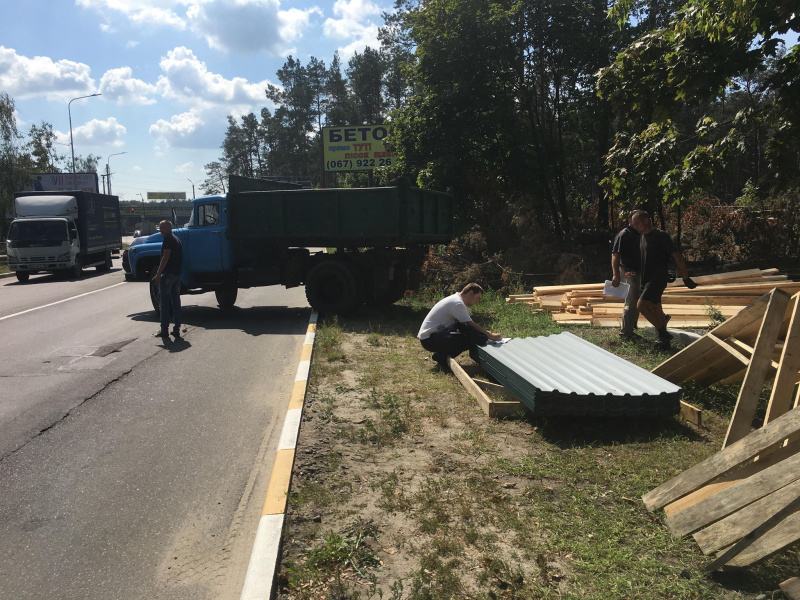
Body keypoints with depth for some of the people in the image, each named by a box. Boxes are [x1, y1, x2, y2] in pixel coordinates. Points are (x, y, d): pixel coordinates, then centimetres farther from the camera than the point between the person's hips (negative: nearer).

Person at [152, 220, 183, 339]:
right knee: (176, 302, 9)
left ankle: (164, 330, 2)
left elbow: (165, 258, -20)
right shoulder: (177, 239, 16)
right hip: (177, 274, 8)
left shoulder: (168, 240, -12)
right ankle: (177, 329, 10)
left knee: (164, 303, -1)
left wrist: (158, 274, -20)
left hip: (168, 274, -8)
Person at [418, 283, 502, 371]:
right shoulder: (457, 303, -20)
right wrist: (491, 336, -12)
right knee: (467, 338, -27)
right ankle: (442, 360, -8)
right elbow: (471, 325, -19)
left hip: (437, 332, 10)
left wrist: (486, 332, -1)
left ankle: (441, 355, 5)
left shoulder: (457, 299, 11)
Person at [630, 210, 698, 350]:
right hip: (647, 279, 8)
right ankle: (663, 339, 25)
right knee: (656, 310, 13)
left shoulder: (661, 236, -13)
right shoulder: (642, 236, 11)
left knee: (641, 305, -19)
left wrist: (686, 278, -10)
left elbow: (677, 256, -12)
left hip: (658, 279, -8)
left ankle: (664, 334, -7)